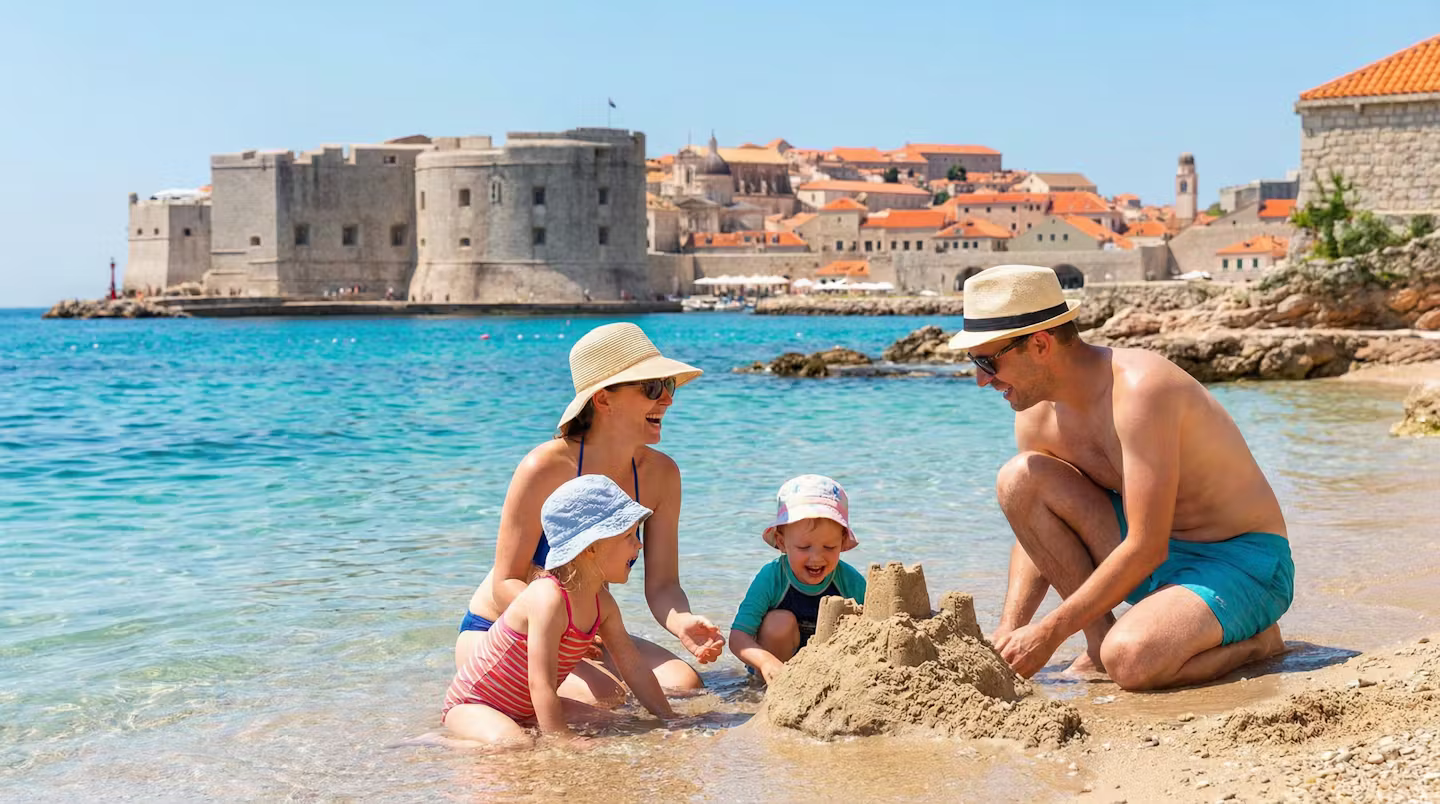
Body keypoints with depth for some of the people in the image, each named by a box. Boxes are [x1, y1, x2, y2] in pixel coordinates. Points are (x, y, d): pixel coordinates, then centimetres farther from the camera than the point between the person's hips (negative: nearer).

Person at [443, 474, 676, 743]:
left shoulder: (601, 603, -3)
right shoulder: (549, 599, -31)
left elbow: (633, 666, 6)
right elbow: (541, 684, -35)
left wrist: (671, 723, 4)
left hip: (525, 708, 9)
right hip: (472, 704, -9)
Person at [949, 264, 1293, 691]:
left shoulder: (1139, 388, -27)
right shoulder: (1037, 413, -2)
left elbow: (1146, 549, -28)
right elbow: (1035, 533, 9)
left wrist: (1049, 633, -25)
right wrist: (1010, 631, -8)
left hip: (1244, 562, -7)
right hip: (1162, 557, 7)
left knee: (1130, 659, -35)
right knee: (1019, 478, -10)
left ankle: (1255, 640, -3)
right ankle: (1100, 642, -3)